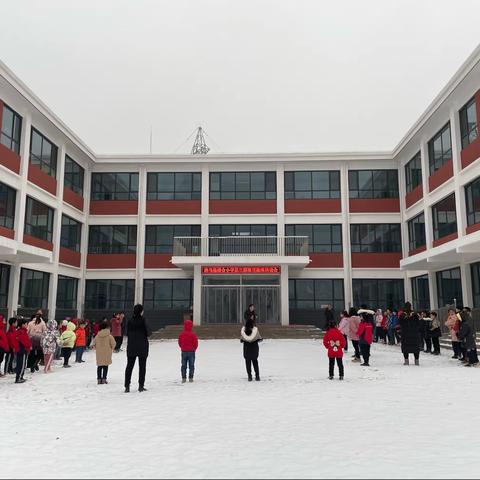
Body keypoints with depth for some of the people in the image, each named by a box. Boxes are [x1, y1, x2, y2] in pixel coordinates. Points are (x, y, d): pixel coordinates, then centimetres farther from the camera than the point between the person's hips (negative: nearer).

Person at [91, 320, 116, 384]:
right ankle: (104, 379, 2)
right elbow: (114, 344, -9)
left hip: (99, 354, 3)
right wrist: (111, 349, 11)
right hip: (107, 354, -2)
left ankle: (99, 379, 13)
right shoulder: (109, 336, -11)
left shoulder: (97, 336, -3)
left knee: (99, 366, 12)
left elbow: (93, 344, 3)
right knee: (105, 366, 5)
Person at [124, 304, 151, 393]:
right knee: (142, 366, 7)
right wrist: (149, 333, 9)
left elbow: (127, 333, 3)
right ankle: (141, 385, 8)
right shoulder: (143, 320, -13)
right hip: (142, 346, -3)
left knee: (129, 366, 9)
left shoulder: (130, 320, -1)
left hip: (131, 346, 3)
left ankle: (127, 386, 6)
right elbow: (148, 332, -13)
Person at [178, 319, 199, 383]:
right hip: (191, 352, -2)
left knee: (183, 366, 10)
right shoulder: (193, 335, -12)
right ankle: (190, 378, 4)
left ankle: (183, 378, 9)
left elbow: (179, 343, 5)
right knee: (191, 365, 5)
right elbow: (196, 343, -9)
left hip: (184, 352, 3)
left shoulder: (181, 334, -3)